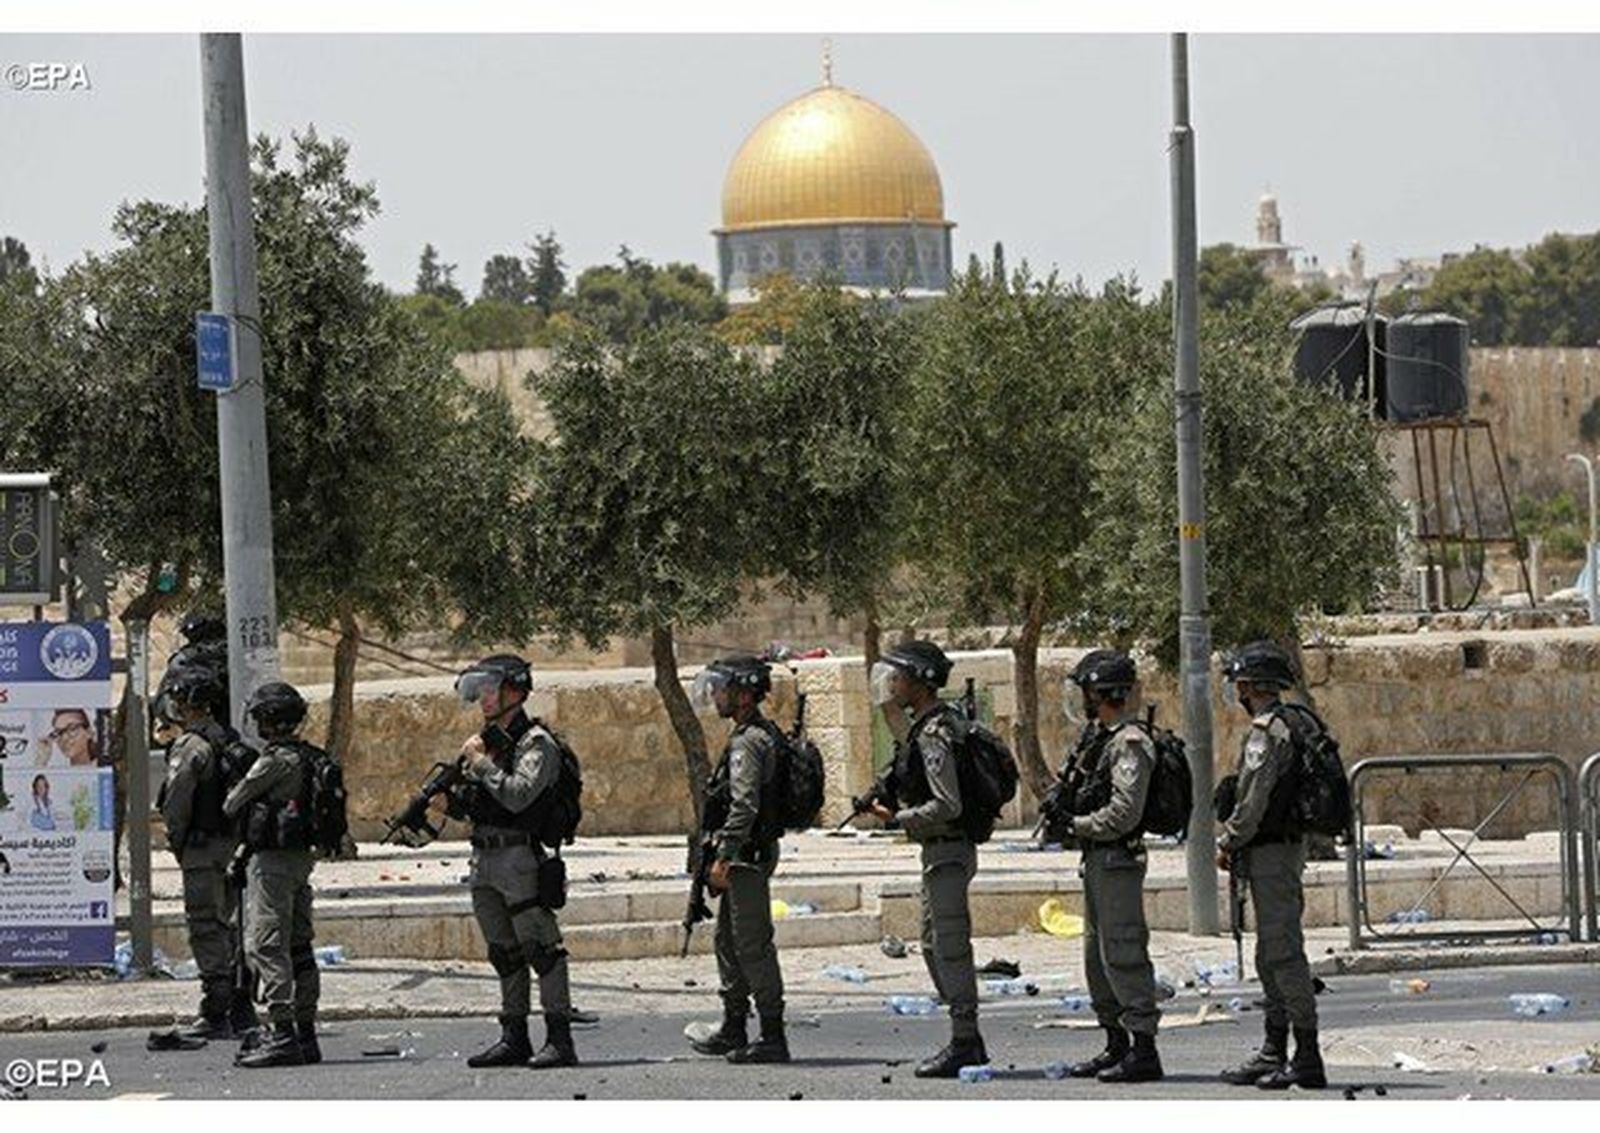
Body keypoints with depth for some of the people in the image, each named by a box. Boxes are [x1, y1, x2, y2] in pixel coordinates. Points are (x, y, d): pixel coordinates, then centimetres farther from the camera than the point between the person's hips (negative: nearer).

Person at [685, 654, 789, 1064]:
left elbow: (743, 806, -25)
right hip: (747, 859, 11)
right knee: (728, 940, 18)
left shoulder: (748, 742, -17)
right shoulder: (760, 735, 16)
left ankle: (773, 1036, -7)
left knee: (753, 945, -8)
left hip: (747, 856, -11)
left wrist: (724, 857, -25)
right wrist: (726, 856, 25)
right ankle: (734, 1028, 26)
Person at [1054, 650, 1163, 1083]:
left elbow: (1123, 814, -23)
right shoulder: (1098, 735, 14)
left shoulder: (1130, 744, -16)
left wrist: (1077, 825, -12)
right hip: (1095, 860, 11)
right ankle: (1115, 1045, 22)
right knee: (1097, 954, 15)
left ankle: (1143, 1050, -9)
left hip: (1117, 861, -11)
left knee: (1123, 953, -10)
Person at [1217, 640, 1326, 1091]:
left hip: (1271, 853, -10)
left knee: (1284, 953, -10)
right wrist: (1236, 839, 18)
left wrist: (1228, 844, -5)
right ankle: (1273, 1053, 22)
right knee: (1271, 956, 16)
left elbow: (1253, 801, -19)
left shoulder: (1266, 732, -17)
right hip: (1289, 846, 10)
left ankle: (1307, 1058, -12)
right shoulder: (1298, 724, 14)